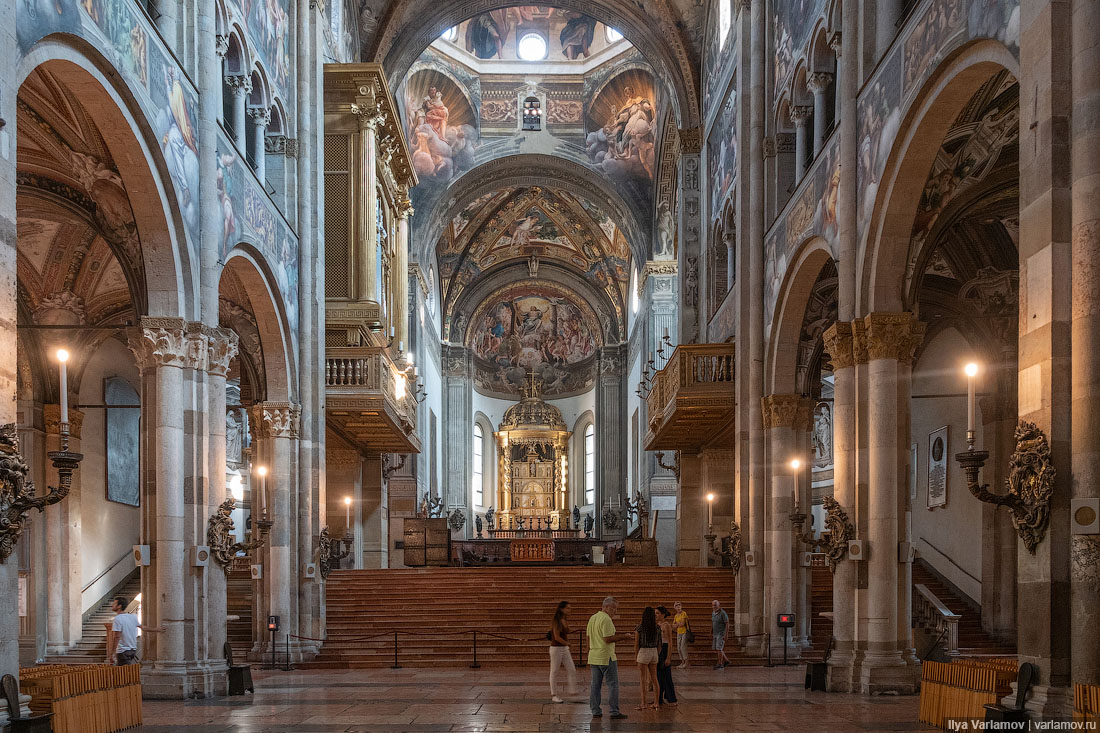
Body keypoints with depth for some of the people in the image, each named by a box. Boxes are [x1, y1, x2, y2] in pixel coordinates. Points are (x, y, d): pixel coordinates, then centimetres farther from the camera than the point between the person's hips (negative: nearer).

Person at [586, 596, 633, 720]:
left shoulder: (592, 618, 13)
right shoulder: (606, 619, -15)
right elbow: (608, 639, -21)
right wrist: (623, 637, -15)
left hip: (593, 657, 8)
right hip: (606, 657, -8)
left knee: (595, 685, 10)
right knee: (613, 684, -2)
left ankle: (595, 711, 12)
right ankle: (614, 712, -2)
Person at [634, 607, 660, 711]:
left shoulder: (639, 628, -10)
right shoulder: (657, 628, 1)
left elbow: (636, 644, -6)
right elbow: (659, 643, 5)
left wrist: (636, 656, 5)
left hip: (643, 652, -4)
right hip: (654, 652, 5)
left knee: (644, 680, 0)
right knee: (654, 679, 12)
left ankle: (644, 703, -1)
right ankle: (656, 703, 15)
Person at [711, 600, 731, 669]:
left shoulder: (723, 613, -18)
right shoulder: (713, 613, 7)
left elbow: (727, 624, -18)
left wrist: (726, 635, -22)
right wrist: (711, 633, 17)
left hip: (722, 634, -8)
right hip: (716, 634, 8)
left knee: (719, 648, -10)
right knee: (715, 648, 9)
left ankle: (720, 665, -4)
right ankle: (726, 660, 22)